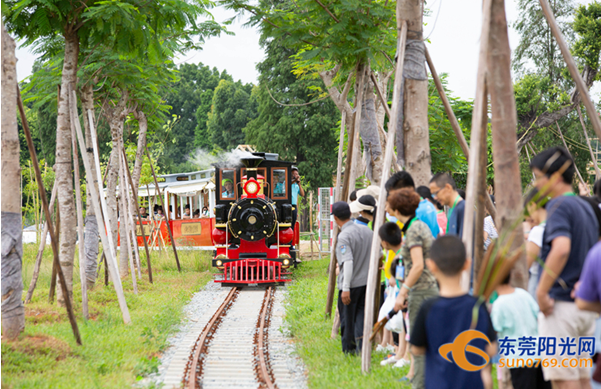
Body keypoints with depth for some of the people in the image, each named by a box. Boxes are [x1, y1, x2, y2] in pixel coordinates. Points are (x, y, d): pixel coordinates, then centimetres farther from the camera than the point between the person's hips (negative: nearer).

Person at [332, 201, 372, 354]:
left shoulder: (344, 236, -18)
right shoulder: (367, 230, 3)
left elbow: (348, 262, -25)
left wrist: (346, 288, -25)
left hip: (350, 284, -6)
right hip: (367, 281, 6)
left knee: (347, 316, 9)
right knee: (361, 314, 14)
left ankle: (348, 348, 17)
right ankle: (361, 345, 2)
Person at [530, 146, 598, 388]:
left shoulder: (559, 205, -13)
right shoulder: (586, 207, 15)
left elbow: (561, 248, -29)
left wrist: (542, 292, -23)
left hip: (561, 304, -9)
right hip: (586, 305, 9)